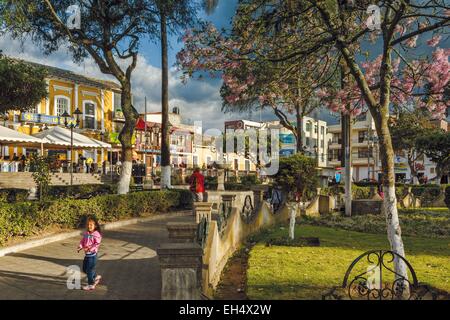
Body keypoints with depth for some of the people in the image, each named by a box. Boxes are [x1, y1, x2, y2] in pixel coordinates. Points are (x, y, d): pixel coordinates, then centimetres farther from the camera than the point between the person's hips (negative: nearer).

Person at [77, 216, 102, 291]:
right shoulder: (86, 234, 5)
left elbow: (97, 244, -21)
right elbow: (82, 241, 9)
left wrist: (90, 249, -30)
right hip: (87, 254, 8)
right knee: (84, 269, 17)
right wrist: (80, 247, -10)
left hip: (92, 254, -8)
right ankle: (96, 277, 36)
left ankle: (91, 284, 12)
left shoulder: (96, 234, -17)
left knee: (89, 269, -2)